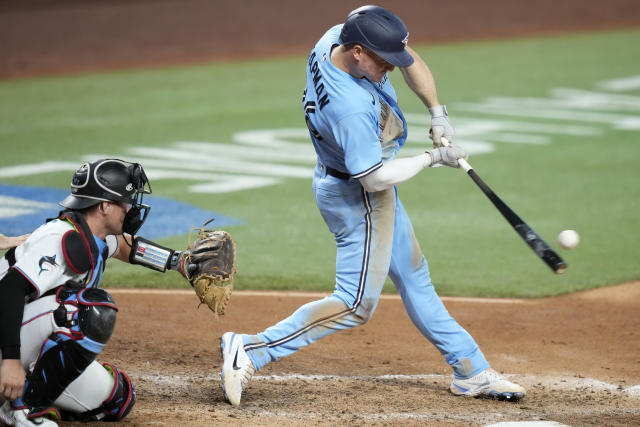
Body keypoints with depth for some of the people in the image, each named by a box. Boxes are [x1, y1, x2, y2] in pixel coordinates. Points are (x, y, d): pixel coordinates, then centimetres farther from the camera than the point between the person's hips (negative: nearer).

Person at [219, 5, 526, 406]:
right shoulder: (350, 106, -37)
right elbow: (377, 178, -30)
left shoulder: (338, 36, -12)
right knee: (356, 304, -7)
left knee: (414, 277, 18)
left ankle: (472, 371, 29)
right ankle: (251, 350, -9)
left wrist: (437, 112, -6)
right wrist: (433, 157, -18)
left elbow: (409, 58, 3)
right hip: (358, 197, -10)